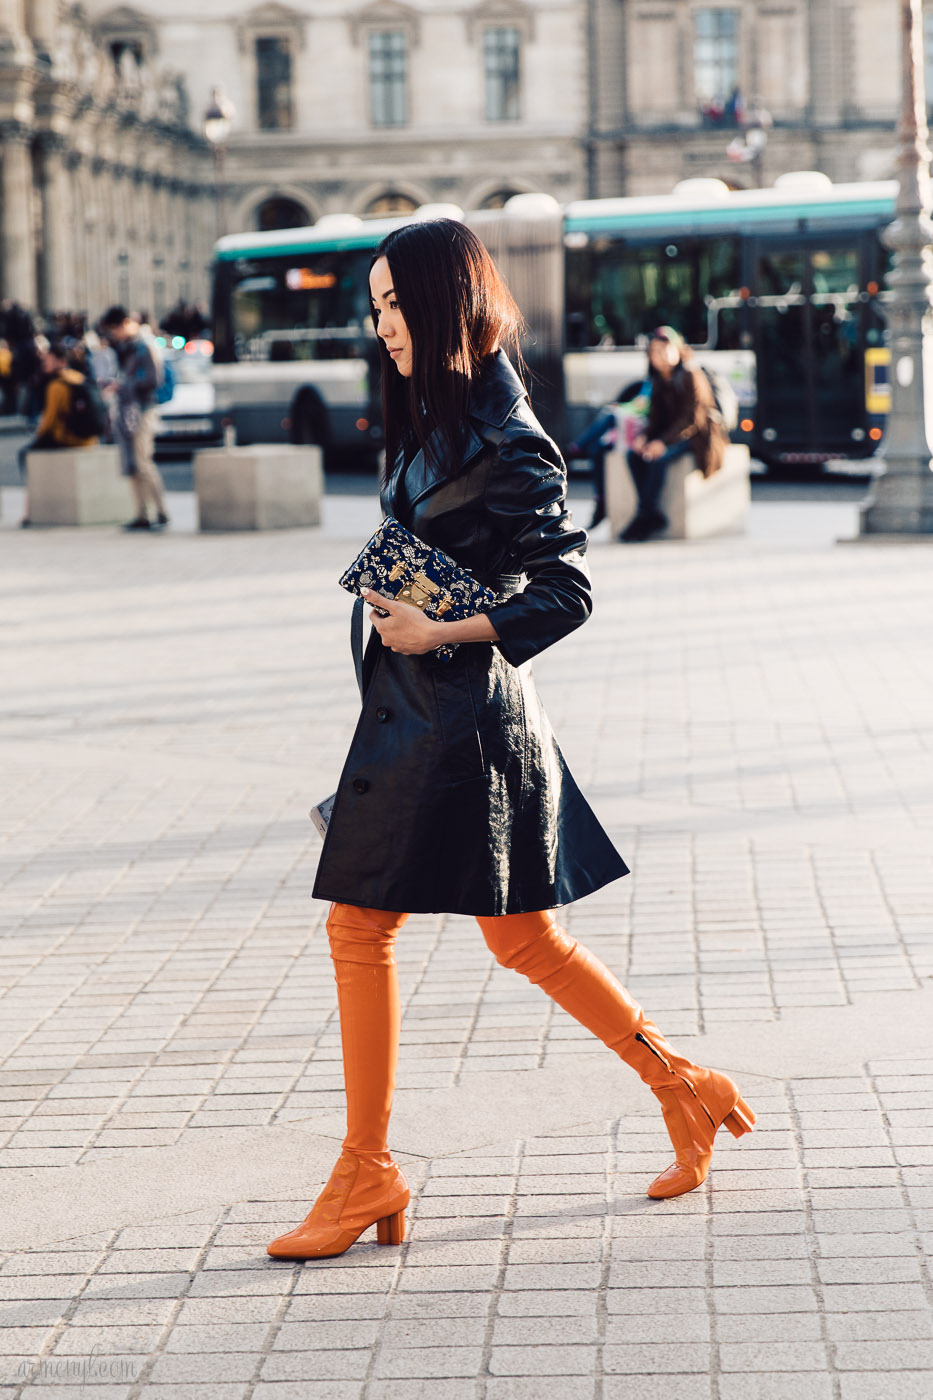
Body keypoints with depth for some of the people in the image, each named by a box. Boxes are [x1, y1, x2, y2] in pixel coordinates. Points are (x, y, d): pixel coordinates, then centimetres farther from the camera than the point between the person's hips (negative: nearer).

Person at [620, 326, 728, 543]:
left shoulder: (692, 376, -13)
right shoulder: (659, 382, 10)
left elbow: (692, 419, -20)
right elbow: (656, 417, 11)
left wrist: (664, 442, -28)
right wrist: (644, 436, -11)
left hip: (697, 435, -7)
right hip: (670, 433, 7)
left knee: (658, 458, -32)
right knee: (634, 455, -18)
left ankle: (645, 515, -20)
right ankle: (653, 516, -19)